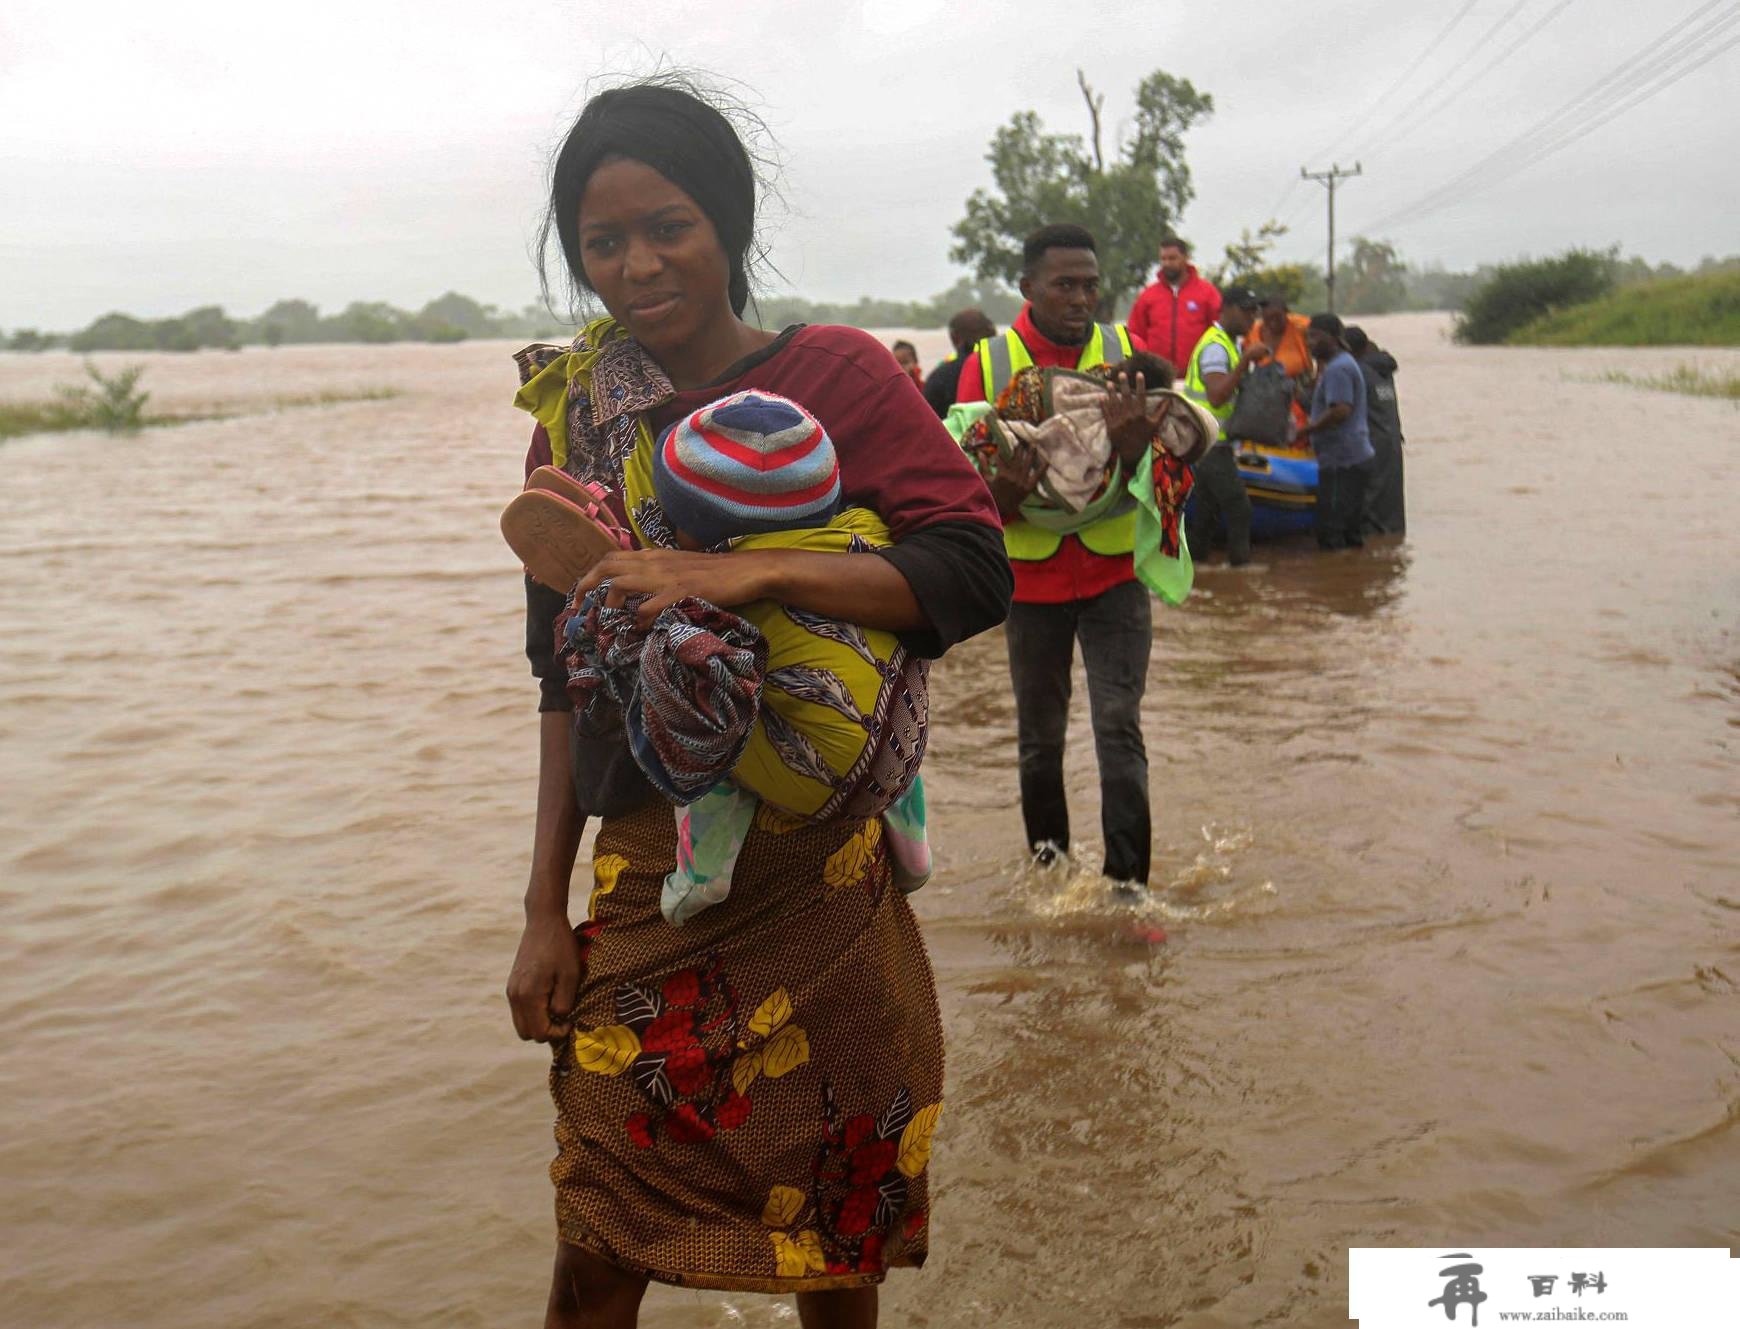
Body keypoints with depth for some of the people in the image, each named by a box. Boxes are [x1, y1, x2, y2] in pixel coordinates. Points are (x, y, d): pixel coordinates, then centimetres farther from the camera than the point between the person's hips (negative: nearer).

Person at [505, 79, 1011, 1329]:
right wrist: (545, 912, 9)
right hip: (644, 885, 3)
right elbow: (563, 684, 10)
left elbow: (974, 574, -14)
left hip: (817, 883, -2)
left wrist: (748, 572, -25)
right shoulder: (574, 414, 6)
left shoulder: (834, 372, -5)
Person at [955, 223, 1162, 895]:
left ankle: (1129, 880, -2)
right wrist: (1007, 488, -29)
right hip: (1032, 578, 1)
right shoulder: (986, 363, -4)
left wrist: (1136, 440, -29)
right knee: (1039, 734, 12)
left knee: (1120, 728, -7)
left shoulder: (1127, 352, -1)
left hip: (1115, 573, 0)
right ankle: (1047, 860, 31)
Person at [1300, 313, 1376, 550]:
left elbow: (1341, 410, -25)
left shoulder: (1337, 369, -15)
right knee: (1351, 525, 16)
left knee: (1331, 530, -9)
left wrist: (1307, 429, -18)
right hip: (1355, 457, 11)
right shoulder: (1344, 363, 19)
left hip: (1341, 459, -11)